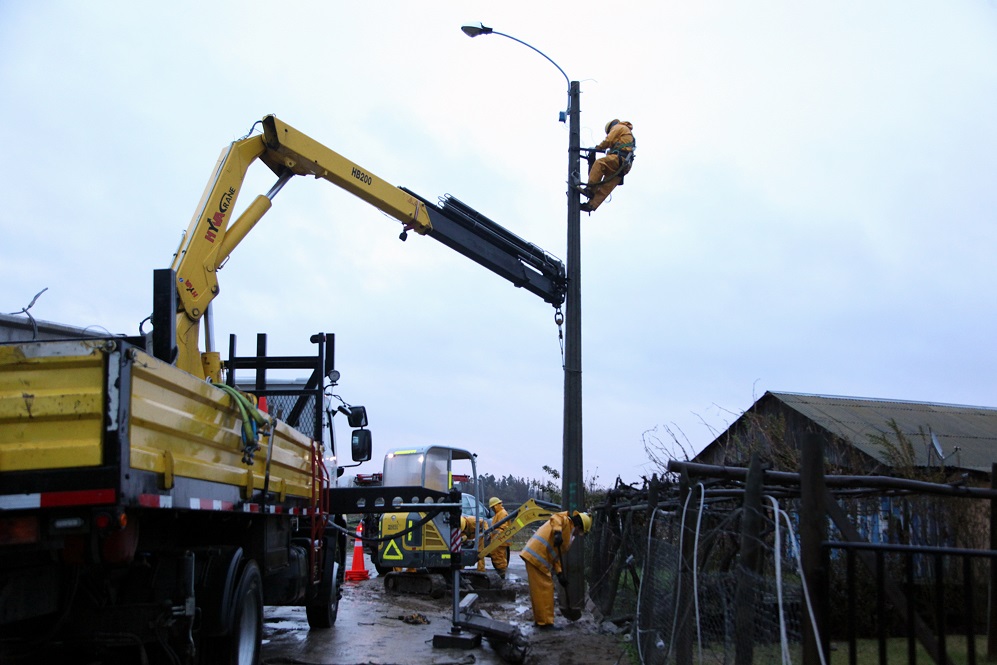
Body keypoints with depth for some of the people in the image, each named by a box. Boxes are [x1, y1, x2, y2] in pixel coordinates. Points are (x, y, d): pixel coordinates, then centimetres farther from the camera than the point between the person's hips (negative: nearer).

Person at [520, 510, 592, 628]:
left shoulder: (568, 536, 25)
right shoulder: (567, 521, 0)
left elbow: (556, 555, 21)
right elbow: (555, 518, -23)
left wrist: (559, 573, 10)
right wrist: (557, 532, -38)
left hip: (533, 556, 10)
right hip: (537, 557, -10)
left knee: (539, 591, 16)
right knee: (544, 590, -6)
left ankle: (540, 620, 24)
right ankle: (545, 622, -2)